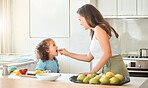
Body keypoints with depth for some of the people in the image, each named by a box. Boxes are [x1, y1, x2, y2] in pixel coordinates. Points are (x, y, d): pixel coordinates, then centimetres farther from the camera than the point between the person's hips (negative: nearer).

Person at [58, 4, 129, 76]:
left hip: (113, 70, -8)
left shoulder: (99, 29, -9)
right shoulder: (95, 33, 20)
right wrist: (68, 54, 29)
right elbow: (88, 58, 24)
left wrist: (92, 72, -19)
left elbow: (107, 54, -19)